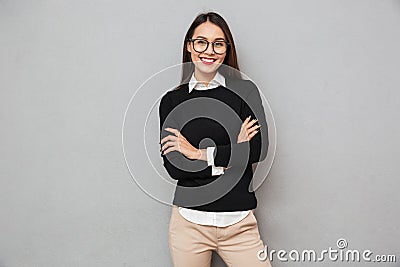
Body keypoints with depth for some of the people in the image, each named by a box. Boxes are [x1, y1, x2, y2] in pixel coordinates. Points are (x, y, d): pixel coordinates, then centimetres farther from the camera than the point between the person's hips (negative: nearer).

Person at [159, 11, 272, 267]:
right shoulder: (171, 101, 2)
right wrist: (233, 153, -10)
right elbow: (173, 166, -5)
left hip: (239, 222, 0)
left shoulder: (245, 91, 1)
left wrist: (199, 153, -9)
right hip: (189, 220, 1)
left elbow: (259, 149, -10)